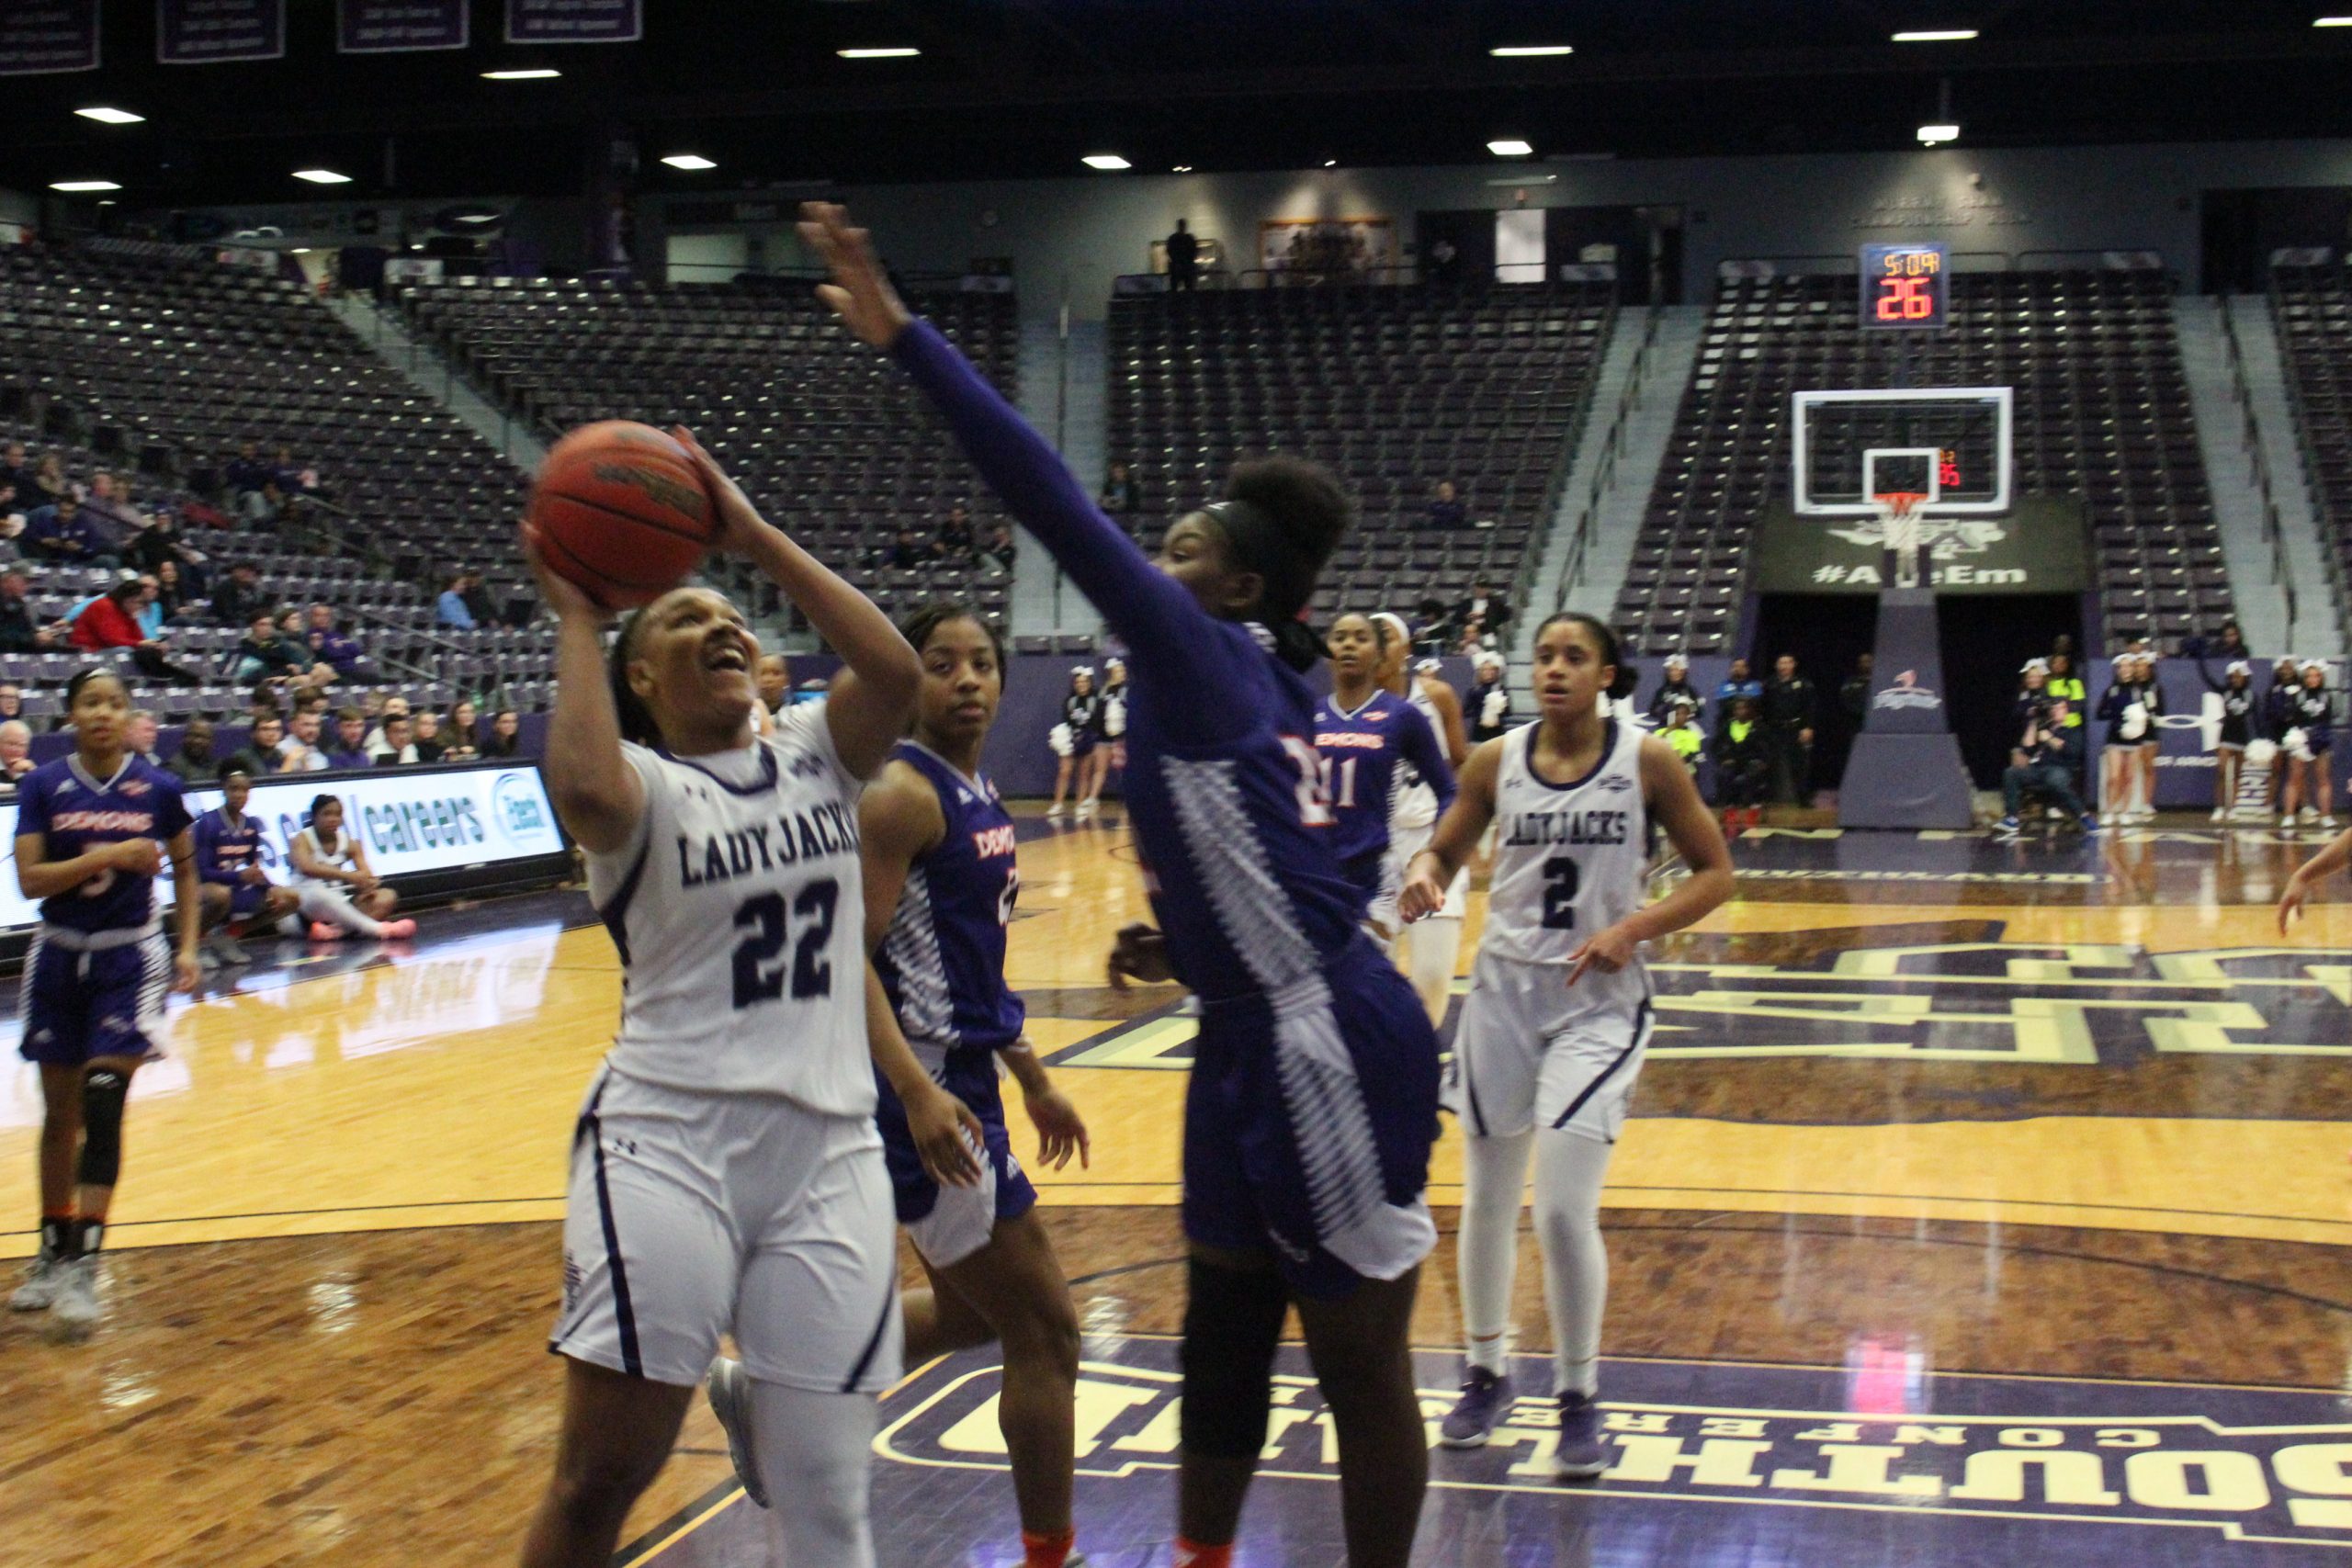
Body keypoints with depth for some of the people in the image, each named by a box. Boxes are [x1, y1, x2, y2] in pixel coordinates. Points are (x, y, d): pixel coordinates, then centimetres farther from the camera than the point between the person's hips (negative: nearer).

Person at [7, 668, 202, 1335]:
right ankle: (52, 1252, 25)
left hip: (129, 959, -2)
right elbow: (30, 880, -13)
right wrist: (109, 856, -23)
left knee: (103, 1106, -12)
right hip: (58, 957, 2)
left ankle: (83, 1265, -11)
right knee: (59, 1114, 10)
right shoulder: (42, 786, -5)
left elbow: (184, 867, 11)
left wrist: (187, 946, 5)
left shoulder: (158, 789, -4)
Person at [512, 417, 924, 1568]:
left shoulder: (816, 755, 9)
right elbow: (585, 791, -28)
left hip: (828, 1152, 4)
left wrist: (753, 537, -9)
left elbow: (895, 671, -12)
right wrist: (575, 618, -15)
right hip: (669, 1144, -3)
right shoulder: (644, 784, -3)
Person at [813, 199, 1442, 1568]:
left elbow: (1057, 507, -21)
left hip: (1330, 1050, -10)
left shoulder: (1204, 657, -12)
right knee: (1223, 1339, 20)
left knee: (1363, 1365, 3)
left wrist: (902, 335, -23)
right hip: (1261, 1045, 10)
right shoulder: (1254, 688, 13)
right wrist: (1185, 950, 16)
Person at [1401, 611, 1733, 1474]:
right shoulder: (1496, 762, 1)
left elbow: (1714, 872, -1)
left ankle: (1579, 1397, 9)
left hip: (1598, 999, -3)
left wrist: (1633, 928, -16)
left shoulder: (1647, 761, -6)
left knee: (1565, 1211, -11)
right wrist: (1424, 873, -12)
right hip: (1504, 989, 3)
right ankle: (1486, 1375, 31)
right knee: (1487, 1202, 10)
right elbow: (1446, 851, 12)